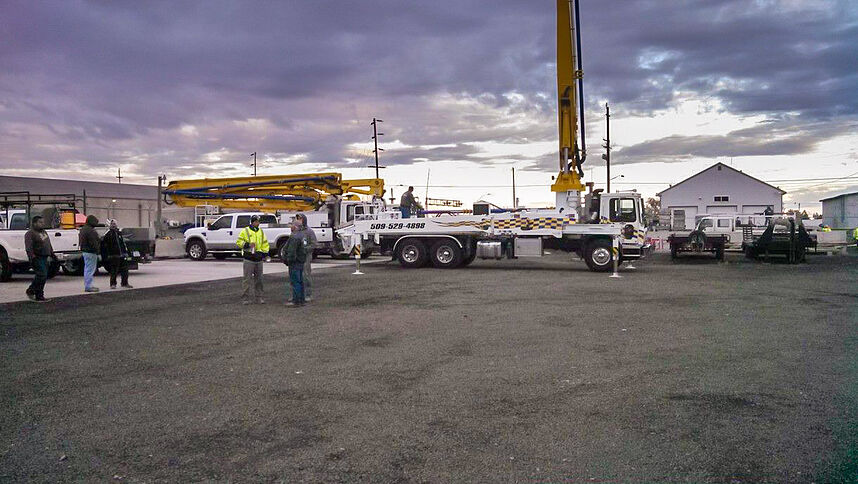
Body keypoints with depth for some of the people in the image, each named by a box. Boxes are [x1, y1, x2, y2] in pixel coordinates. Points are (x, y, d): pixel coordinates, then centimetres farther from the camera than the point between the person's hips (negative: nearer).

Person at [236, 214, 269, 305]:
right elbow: (238, 242, 0)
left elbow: (265, 243, 20)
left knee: (258, 279, 8)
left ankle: (259, 298, 15)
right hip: (249, 259, -5)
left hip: (259, 259, 5)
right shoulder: (245, 231, 1)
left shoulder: (261, 232, 15)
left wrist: (265, 252, 9)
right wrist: (246, 245, -16)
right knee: (247, 279, -5)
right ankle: (245, 298, 0)